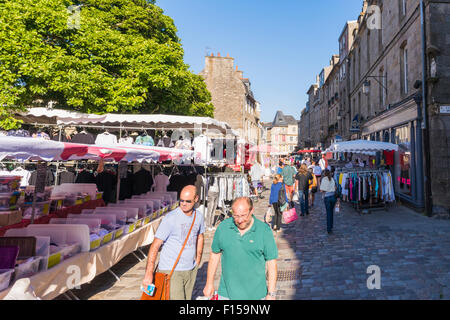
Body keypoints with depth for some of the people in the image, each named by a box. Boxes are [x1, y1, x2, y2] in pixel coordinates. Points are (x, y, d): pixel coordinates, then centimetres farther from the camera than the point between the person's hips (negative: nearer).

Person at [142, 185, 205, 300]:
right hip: (171, 270, -5)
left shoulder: (199, 216, 1)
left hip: (191, 270, 6)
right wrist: (149, 273, -20)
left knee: (187, 298, 16)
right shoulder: (170, 218, -16)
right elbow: (155, 245, -16)